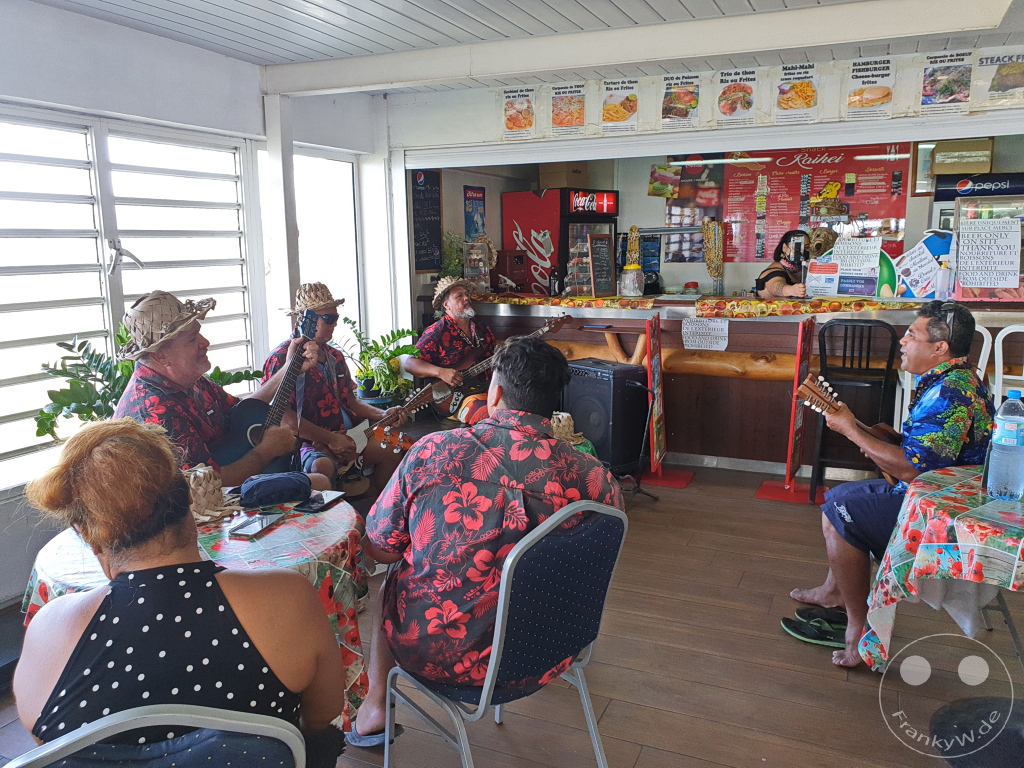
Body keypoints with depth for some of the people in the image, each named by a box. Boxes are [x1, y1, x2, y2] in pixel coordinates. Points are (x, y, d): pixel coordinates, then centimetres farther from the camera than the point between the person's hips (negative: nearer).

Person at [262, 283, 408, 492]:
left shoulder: (335, 356, 17)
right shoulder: (282, 358, -10)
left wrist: (382, 414, 4)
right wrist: (330, 439, -17)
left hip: (346, 438, 8)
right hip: (306, 443, -8)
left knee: (390, 451, -8)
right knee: (322, 466, -38)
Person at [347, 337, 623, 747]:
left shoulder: (432, 451, -19)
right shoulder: (593, 477, -17)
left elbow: (379, 547, -5)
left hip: (435, 653, -2)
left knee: (393, 578, 29)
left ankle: (376, 706, 38)